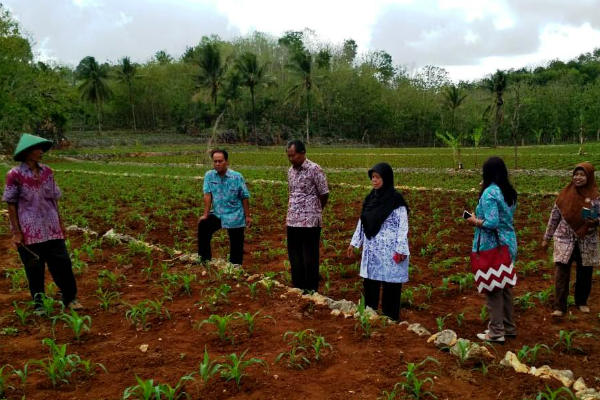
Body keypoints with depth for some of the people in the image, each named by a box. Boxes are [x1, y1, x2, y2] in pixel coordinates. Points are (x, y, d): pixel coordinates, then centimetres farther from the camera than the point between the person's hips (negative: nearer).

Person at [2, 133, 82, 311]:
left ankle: (70, 299, 21)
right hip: (29, 231, -4)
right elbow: (11, 205, -6)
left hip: (51, 228, 4)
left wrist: (60, 223, 11)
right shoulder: (15, 175, -9)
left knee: (62, 263, 5)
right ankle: (38, 304, 24)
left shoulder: (47, 172, 3)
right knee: (34, 269, 7)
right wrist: (16, 232, -9)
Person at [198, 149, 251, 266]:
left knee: (236, 245, 3)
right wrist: (206, 214, -11)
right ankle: (205, 258, -5)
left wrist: (247, 216, -3)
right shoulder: (209, 175, -4)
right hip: (217, 214, 2)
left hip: (235, 217, -2)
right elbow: (207, 195, -8)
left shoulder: (237, 177, -11)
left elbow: (244, 198, -5)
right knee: (203, 225, -19)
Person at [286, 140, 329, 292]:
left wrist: (314, 211, 8)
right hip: (292, 221, 7)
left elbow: (324, 194, -4)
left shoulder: (314, 169, -10)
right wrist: (291, 213, 11)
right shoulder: (291, 171, 11)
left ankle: (311, 290, 13)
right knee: (294, 257, 14)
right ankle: (298, 288, 27)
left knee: (309, 257, 2)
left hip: (310, 222, -7)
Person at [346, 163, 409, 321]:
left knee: (390, 284, 3)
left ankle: (390, 318, 15)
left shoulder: (395, 199, -12)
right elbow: (362, 221, 14)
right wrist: (354, 242, 14)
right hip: (372, 249, 7)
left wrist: (401, 250, -17)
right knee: (369, 282, 13)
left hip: (389, 250, -6)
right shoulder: (371, 198, 8)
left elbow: (403, 226, -13)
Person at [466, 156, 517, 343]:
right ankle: (508, 327, 28)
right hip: (508, 243, 9)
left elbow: (491, 223, -24)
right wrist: (480, 215, 15)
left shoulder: (490, 193, -18)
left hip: (493, 246, -8)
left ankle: (496, 332, 8)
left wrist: (475, 221, -7)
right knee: (505, 286, 17)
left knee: (492, 288, 1)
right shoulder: (509, 192, 8)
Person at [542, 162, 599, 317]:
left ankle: (582, 302, 32)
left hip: (587, 242, 0)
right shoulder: (565, 194, -1)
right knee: (561, 273, -6)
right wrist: (547, 238, 8)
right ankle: (559, 306, -1)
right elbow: (554, 217, 5)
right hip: (565, 240, 0)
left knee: (584, 274, 12)